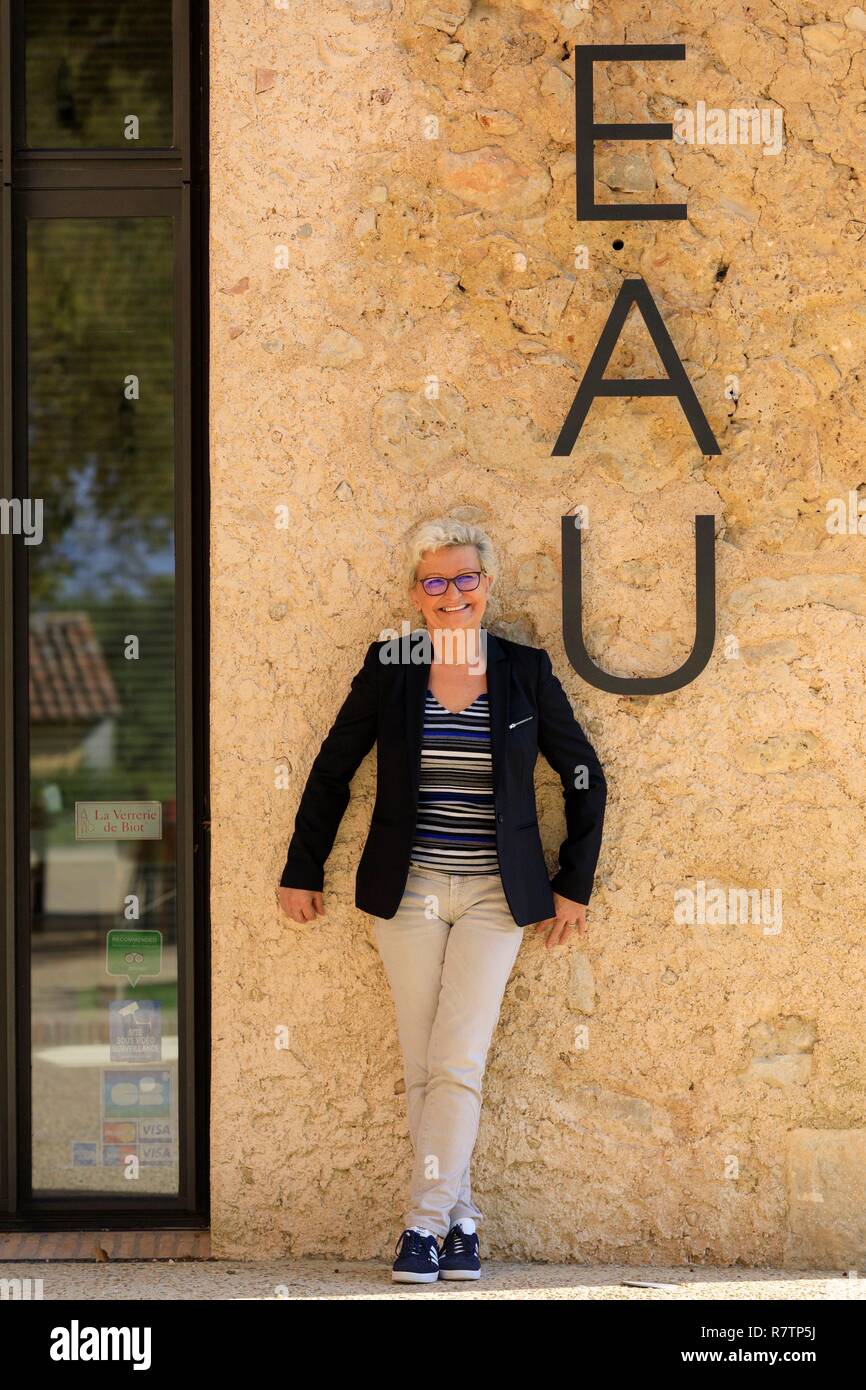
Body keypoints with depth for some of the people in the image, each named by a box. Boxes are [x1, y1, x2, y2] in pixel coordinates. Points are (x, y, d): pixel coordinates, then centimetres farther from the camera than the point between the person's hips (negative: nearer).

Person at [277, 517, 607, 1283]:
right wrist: (302, 870, 11)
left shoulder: (525, 672, 0)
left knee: (458, 1064, -9)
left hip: (496, 896, -1)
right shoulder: (389, 668, 1)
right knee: (422, 1069, 1)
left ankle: (426, 1225, -2)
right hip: (408, 891, 1)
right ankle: (461, 1221, 10)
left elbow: (584, 779, 8)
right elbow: (332, 771, 10)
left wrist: (574, 886, 7)